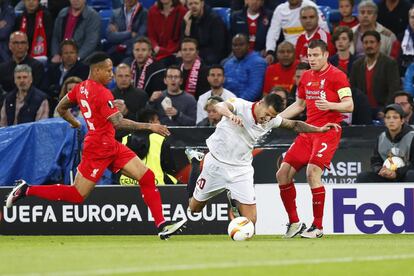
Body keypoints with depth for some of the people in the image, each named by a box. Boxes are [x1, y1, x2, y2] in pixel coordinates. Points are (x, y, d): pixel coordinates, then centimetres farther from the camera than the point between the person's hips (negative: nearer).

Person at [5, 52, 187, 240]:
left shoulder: (81, 87, 8)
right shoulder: (102, 93, -19)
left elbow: (61, 108, 19)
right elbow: (118, 123, -28)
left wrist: (76, 124, 37)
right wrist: (149, 127, -26)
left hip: (111, 147, 10)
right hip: (98, 149, -10)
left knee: (147, 177, 1)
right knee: (76, 195, -2)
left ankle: (162, 226, -3)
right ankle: (26, 190, 11)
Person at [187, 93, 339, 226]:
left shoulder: (271, 120, -7)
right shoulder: (241, 106, -22)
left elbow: (294, 125, 9)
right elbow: (219, 106, -40)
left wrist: (319, 129, -1)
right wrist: (230, 115, -62)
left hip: (241, 169, 3)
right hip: (216, 163, -3)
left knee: (250, 221, -8)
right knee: (195, 207, 12)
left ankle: (234, 201, 26)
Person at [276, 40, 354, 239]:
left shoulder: (336, 75, -6)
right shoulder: (306, 77, 16)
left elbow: (349, 105, -12)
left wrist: (330, 105, -30)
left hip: (328, 131, -8)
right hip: (308, 130, 8)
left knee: (313, 172, -23)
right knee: (283, 173, 0)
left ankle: (318, 227, -14)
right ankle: (294, 222, 11)